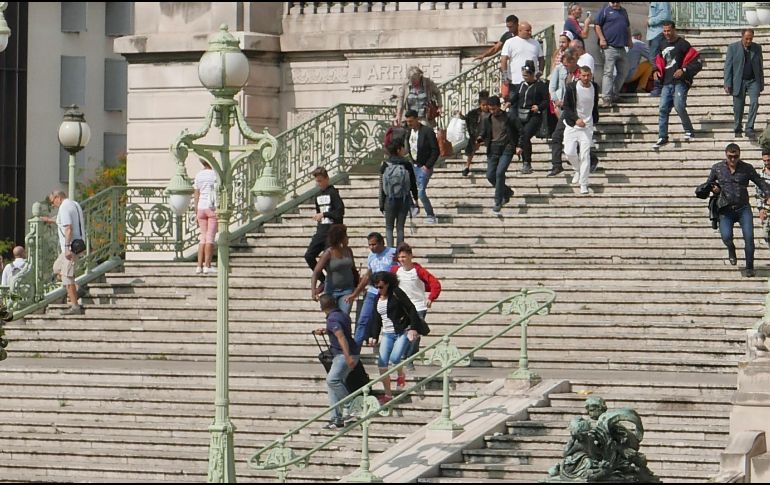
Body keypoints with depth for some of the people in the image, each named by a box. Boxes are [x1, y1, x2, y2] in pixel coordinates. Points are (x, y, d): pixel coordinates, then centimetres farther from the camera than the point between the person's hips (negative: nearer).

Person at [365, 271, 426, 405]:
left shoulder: (396, 293, -9)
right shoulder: (378, 299, 12)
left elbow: (411, 309, -13)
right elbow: (377, 318, 21)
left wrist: (413, 328, -19)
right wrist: (374, 336, 16)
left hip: (402, 332, -6)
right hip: (387, 334, 6)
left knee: (395, 358, -24)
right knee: (382, 363, -5)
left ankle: (401, 376, 12)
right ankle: (387, 395, 4)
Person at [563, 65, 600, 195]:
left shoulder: (594, 87, 3)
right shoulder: (572, 88, -8)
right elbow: (566, 107, -7)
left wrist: (595, 120, 15)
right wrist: (576, 119, -19)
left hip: (587, 126, 1)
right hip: (572, 125, -1)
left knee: (585, 155, -7)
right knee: (570, 152, -6)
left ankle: (583, 184, -2)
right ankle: (578, 170, 26)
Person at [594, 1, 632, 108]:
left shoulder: (623, 12, 19)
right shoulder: (605, 11, 0)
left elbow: (628, 27, 27)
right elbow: (597, 26, -4)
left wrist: (629, 40, 18)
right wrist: (602, 39, -13)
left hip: (621, 47, 7)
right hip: (610, 47, -7)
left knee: (623, 72, 11)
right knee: (608, 72, -11)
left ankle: (614, 95, 22)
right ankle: (606, 99, -13)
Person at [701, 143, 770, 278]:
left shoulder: (747, 168, 1)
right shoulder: (717, 168, 3)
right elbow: (708, 184, 15)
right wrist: (713, 188, -8)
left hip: (743, 208, 0)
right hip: (726, 210, 0)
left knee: (749, 237, -13)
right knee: (726, 236, -20)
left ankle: (749, 267, 1)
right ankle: (731, 249, 17)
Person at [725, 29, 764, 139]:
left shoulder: (757, 48, 5)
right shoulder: (733, 48, -2)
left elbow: (760, 66, 11)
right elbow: (728, 66, -3)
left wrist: (761, 83, 10)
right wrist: (727, 84, -10)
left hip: (753, 81, 1)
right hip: (739, 82, -1)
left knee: (754, 102, -17)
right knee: (738, 107, 2)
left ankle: (749, 129, -12)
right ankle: (738, 130, 20)